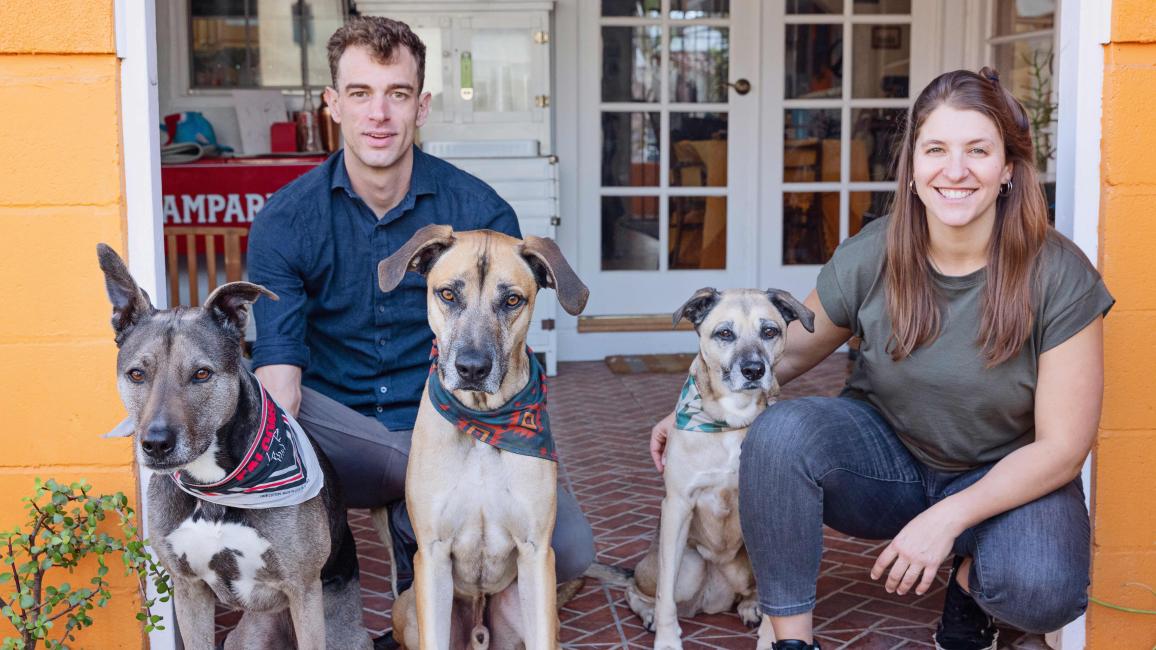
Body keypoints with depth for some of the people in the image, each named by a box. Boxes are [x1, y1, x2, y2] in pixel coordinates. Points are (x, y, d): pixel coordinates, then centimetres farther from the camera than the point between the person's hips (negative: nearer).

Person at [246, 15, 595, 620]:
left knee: (567, 545, -25)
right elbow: (278, 384, -12)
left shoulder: (481, 212, -5)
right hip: (337, 436, 0)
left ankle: (414, 517, 3)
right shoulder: (285, 221, -5)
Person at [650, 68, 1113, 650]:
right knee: (780, 430, -30)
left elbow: (1061, 445, -15)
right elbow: (792, 350, 6)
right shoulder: (869, 257, -12)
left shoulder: (1059, 275, -18)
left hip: (1006, 477, -1)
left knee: (1041, 592, -34)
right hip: (887, 453, 2)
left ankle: (971, 577, 4)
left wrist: (949, 517, -24)